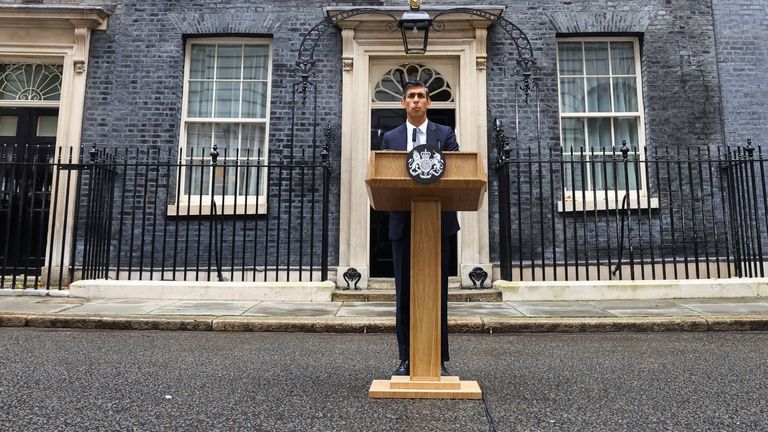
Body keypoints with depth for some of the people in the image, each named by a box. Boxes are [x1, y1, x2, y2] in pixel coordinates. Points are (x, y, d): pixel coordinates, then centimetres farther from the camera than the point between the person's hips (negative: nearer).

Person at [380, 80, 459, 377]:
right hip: (403, 222, 1)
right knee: (404, 293, 4)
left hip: (437, 221, -1)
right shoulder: (390, 138, 13)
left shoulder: (445, 134, 10)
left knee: (438, 291, 3)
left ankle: (440, 360, 12)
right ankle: (406, 358, 13)